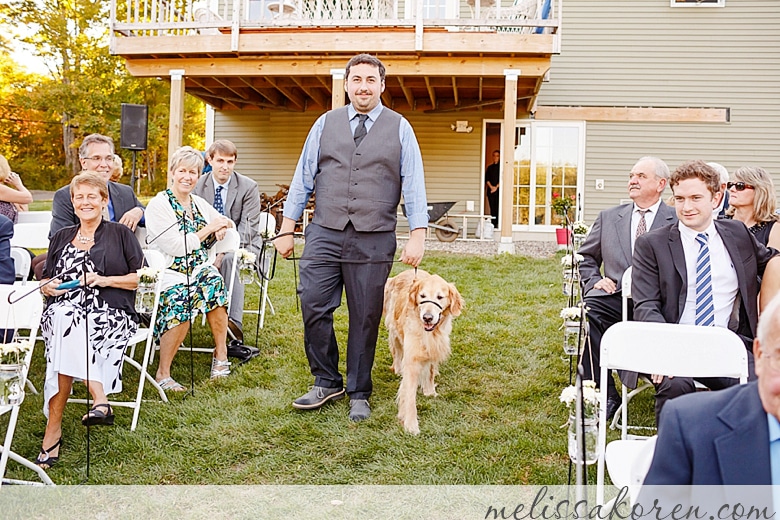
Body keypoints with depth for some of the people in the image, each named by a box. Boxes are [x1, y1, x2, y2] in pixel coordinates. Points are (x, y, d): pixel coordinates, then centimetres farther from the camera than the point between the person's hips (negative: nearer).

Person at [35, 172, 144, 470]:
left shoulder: (120, 234, 13)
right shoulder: (61, 237, 24)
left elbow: (141, 277, 6)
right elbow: (45, 280, 25)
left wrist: (104, 280, -7)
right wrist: (48, 286, 1)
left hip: (109, 314, -3)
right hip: (62, 310, 3)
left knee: (67, 324, -34)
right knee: (65, 318, -34)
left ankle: (53, 429, -34)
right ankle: (99, 398, -38)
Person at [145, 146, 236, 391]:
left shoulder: (200, 204, 16)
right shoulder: (158, 205, -4)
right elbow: (177, 247, -13)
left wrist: (222, 228, 2)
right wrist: (209, 229, -8)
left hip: (201, 269, 5)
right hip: (171, 274, -5)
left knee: (215, 282, -27)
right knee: (179, 297, -33)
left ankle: (221, 355, -13)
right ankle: (163, 373, -18)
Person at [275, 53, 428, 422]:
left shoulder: (399, 128, 6)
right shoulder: (326, 124, 10)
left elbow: (414, 185, 1)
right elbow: (302, 179, 10)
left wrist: (418, 236, -9)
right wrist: (287, 229, 5)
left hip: (374, 239, -1)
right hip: (324, 234, 2)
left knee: (365, 319, 5)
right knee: (313, 307, -5)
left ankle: (359, 395, 20)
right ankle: (326, 382, 16)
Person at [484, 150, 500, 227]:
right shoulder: (489, 167, 15)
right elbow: (486, 179, 8)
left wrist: (496, 187, -13)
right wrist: (491, 187, -8)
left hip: (499, 190, -3)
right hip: (490, 190, 3)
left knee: (498, 208, -10)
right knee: (492, 208, 0)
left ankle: (498, 224, -9)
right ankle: (493, 225, 1)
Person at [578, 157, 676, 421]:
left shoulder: (678, 221, 11)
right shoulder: (608, 217, 20)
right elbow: (586, 257, 24)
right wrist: (595, 280, 4)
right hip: (615, 297, 3)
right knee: (587, 311, -30)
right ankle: (605, 395, -20)